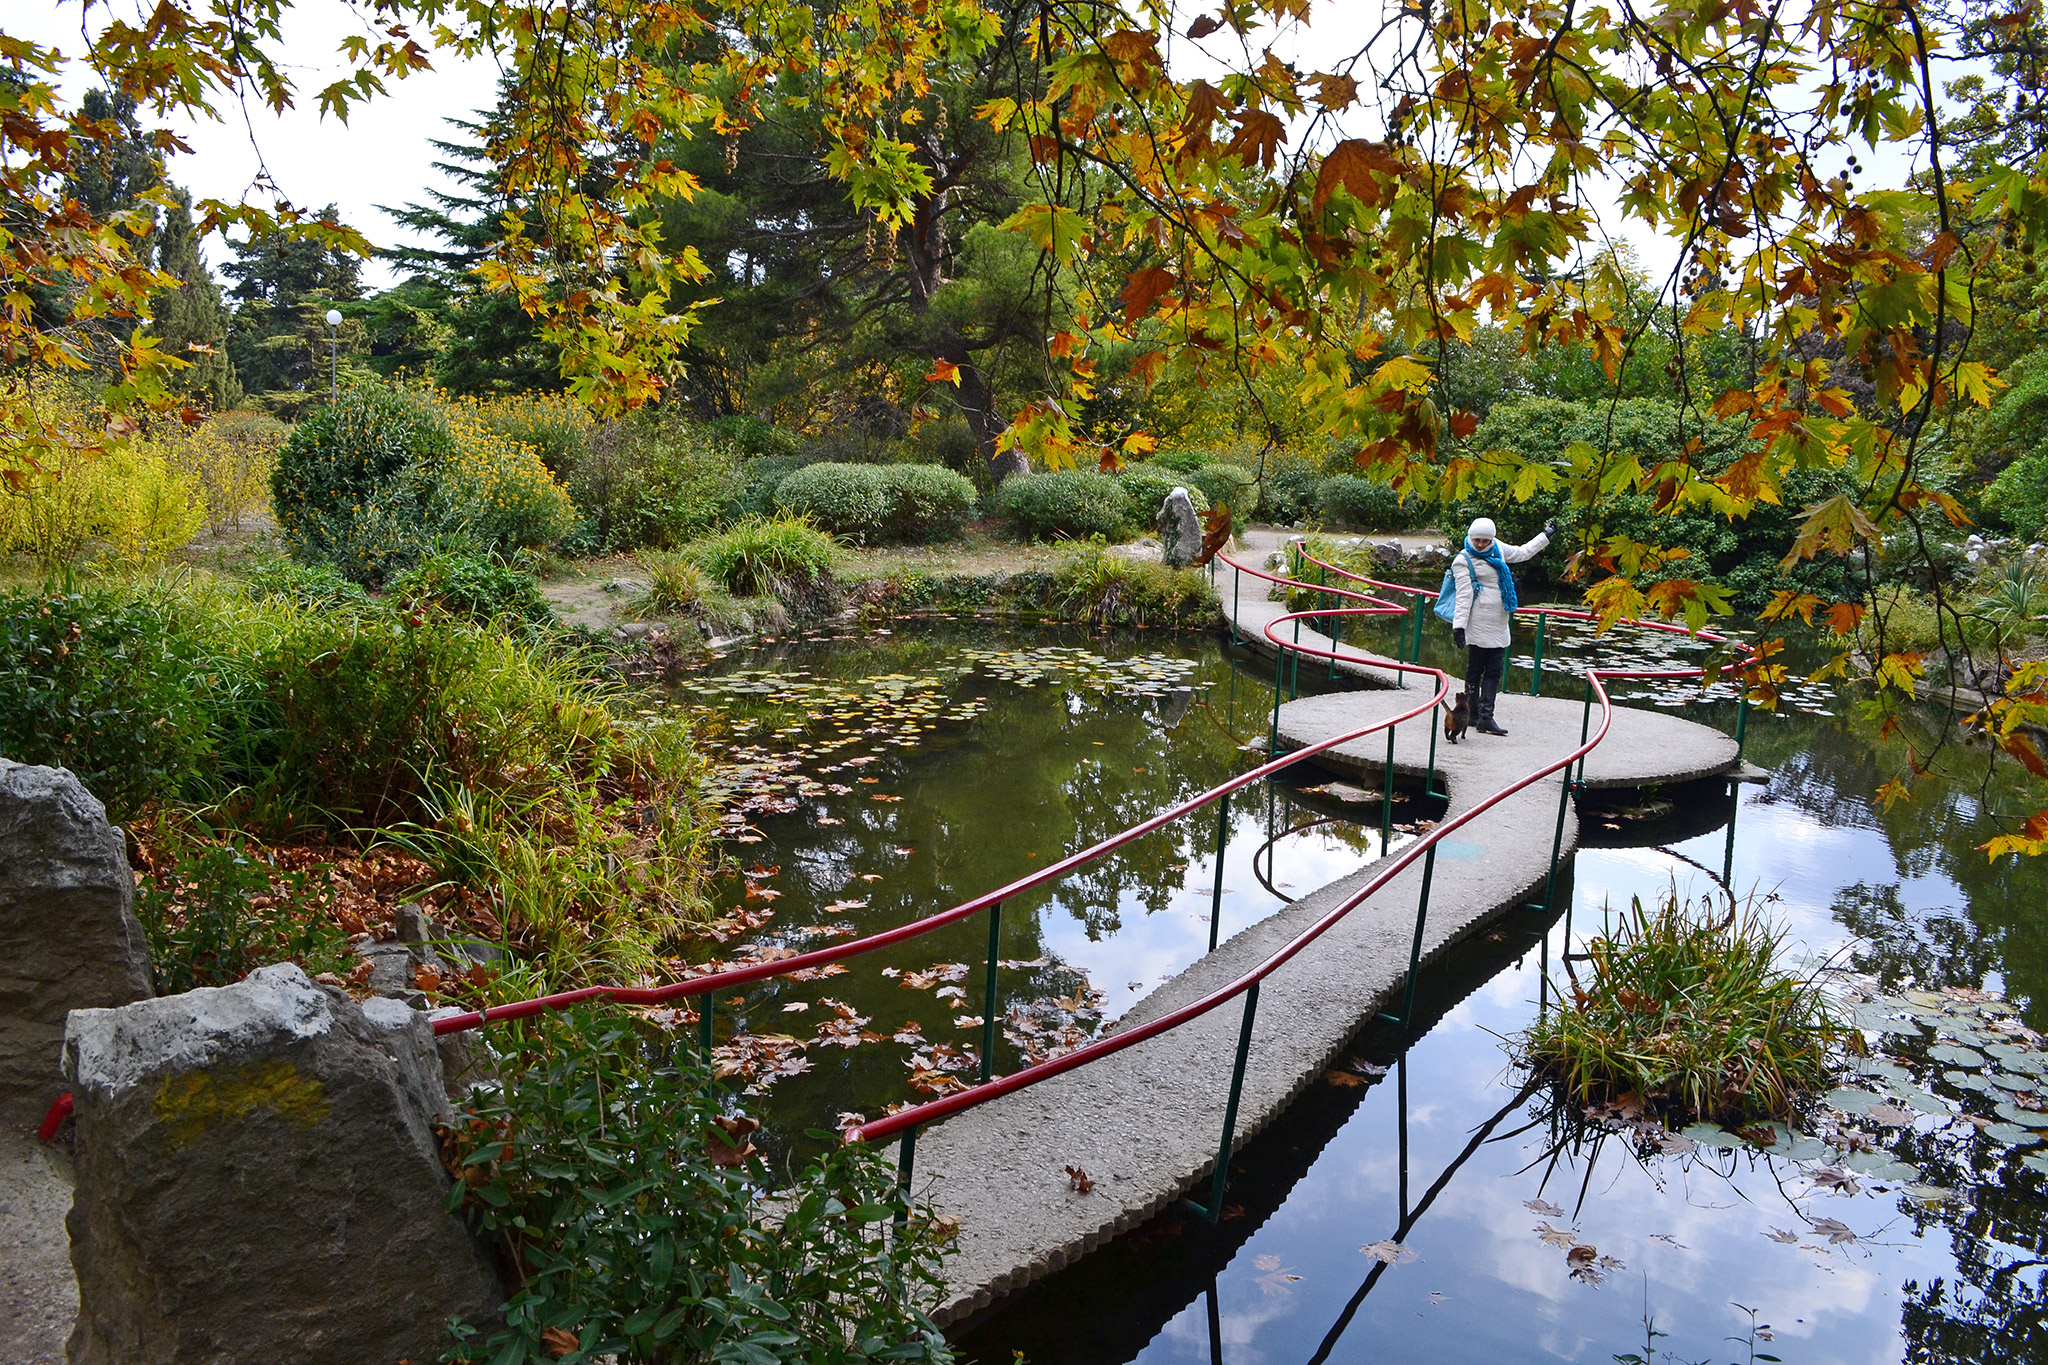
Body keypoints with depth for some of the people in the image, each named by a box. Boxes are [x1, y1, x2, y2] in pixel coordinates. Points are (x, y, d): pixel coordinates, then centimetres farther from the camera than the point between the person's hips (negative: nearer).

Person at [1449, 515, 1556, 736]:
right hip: (1479, 624, -7)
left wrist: (1546, 535, 38)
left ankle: (1485, 717, -2)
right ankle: (1473, 715, 7)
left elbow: (1521, 553, 31)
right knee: (1475, 669, -1)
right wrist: (1459, 625, -16)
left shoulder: (1498, 549, 12)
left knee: (1494, 670, 0)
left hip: (1499, 624, 7)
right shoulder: (1463, 560, -6)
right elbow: (1464, 595, -10)